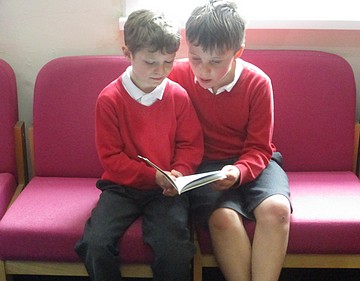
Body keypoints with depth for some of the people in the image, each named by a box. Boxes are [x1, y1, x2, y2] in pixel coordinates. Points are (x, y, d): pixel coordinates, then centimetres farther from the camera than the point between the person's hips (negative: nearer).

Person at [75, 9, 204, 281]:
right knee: (95, 244, -21)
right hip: (122, 186, 0)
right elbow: (110, 156, -5)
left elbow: (191, 145, 6)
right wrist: (153, 175, -15)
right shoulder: (109, 98, -6)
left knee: (174, 249, -24)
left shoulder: (179, 96, -1)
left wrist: (179, 172, -15)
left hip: (167, 189, 0)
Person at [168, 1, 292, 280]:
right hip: (204, 163, 0)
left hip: (252, 162, 1)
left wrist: (238, 172, -25)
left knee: (276, 208, -30)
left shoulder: (258, 83, -10)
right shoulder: (179, 75, -8)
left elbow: (259, 149, -5)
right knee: (223, 217, -31)